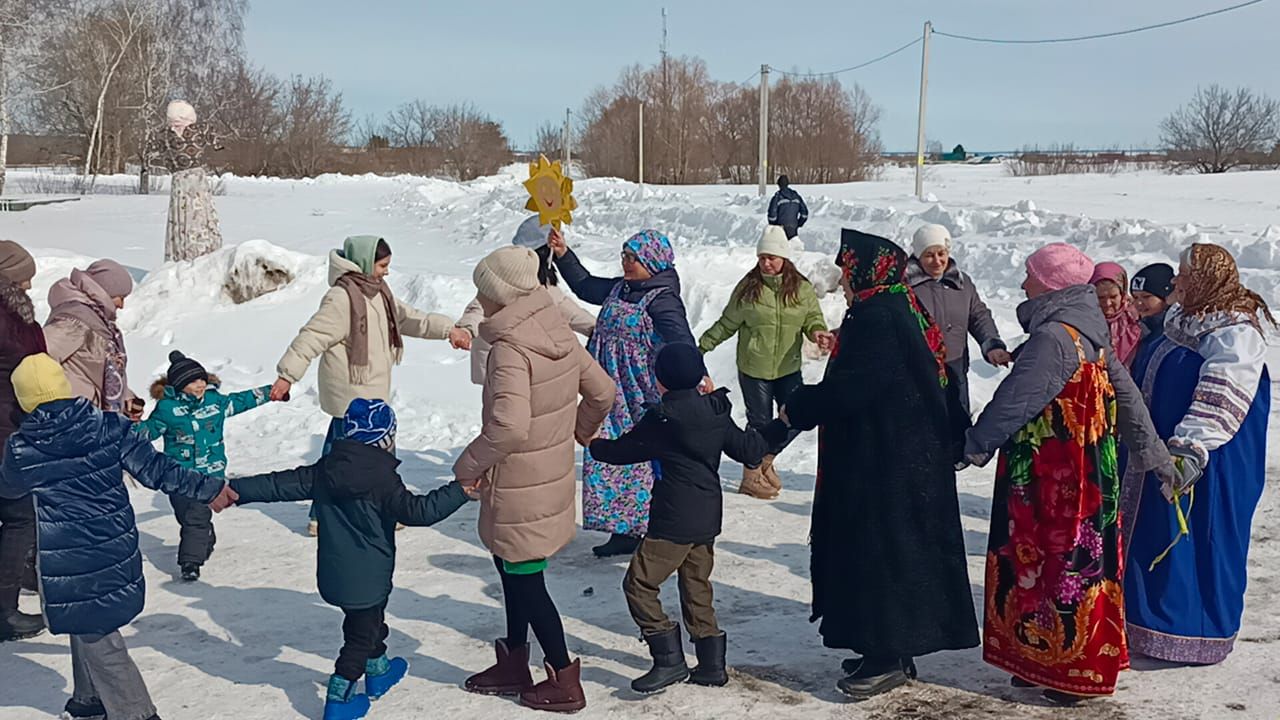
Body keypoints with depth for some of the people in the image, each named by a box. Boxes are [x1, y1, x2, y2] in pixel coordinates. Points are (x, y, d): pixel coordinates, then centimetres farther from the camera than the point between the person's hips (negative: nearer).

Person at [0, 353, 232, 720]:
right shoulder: (110, 427, -9)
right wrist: (208, 488, -1)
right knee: (92, 628, 24)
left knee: (95, 639, 7)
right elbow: (156, 470, -7)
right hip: (116, 550, 4)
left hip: (66, 562, -4)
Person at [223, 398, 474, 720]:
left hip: (332, 573, 7)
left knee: (370, 622, 27)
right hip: (367, 579, -7)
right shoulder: (383, 478, -21)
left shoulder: (324, 470, -2)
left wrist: (236, 490, 9)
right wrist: (459, 490, -19)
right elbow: (417, 511, -24)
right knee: (361, 637, 8)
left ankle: (379, 672, 45)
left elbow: (279, 484, 0)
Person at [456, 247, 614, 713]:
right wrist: (580, 431, 28)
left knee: (525, 581, 6)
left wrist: (468, 465, -19)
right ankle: (514, 665, 35)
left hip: (518, 488, -9)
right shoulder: (558, 332, 1)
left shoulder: (510, 347, -24)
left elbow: (509, 425, -35)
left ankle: (564, 682, 17)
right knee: (512, 570, 22)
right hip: (552, 476, 9)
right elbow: (602, 391, 10)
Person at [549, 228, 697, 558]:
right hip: (616, 396, 9)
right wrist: (564, 255, 22)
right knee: (614, 457, 12)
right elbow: (585, 287, 28)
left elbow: (681, 339, -31)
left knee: (648, 460, -1)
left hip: (645, 400, -9)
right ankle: (624, 531, 22)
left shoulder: (662, 299, -16)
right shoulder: (621, 288, 10)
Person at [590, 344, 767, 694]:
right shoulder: (717, 412, 5)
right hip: (708, 519, 8)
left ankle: (669, 660, -5)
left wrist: (593, 444, 16)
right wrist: (763, 437, 33)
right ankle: (712, 664, 21)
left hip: (674, 522, -8)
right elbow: (749, 450, 12)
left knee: (639, 584, -2)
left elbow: (620, 451, -3)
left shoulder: (660, 420, -13)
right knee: (697, 587, 18)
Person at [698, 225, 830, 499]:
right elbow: (727, 324, 4)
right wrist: (702, 345, -1)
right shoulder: (748, 287, -4)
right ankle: (751, 476, 24)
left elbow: (813, 318, 7)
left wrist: (818, 332, -16)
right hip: (753, 368, -3)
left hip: (788, 368, 3)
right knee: (760, 422, 5)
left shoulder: (802, 289, 0)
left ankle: (765, 460, 28)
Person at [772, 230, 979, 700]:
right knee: (901, 549, 15)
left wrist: (796, 409, -9)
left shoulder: (877, 319, -20)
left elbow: (847, 390, -23)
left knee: (878, 550, -3)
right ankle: (892, 649, 25)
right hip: (909, 454, 11)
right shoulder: (903, 310, 12)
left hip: (884, 464, -11)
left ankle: (888, 656, 5)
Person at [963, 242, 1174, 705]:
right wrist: (1154, 455, 19)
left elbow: (1015, 400, -20)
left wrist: (976, 445, -7)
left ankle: (1073, 671, 13)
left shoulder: (1053, 337, -21)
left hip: (1054, 483, -10)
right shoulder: (1088, 333, 9)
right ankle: (1044, 659, 28)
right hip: (1084, 473, 10)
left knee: (1063, 565, 1)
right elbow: (1127, 397, 14)